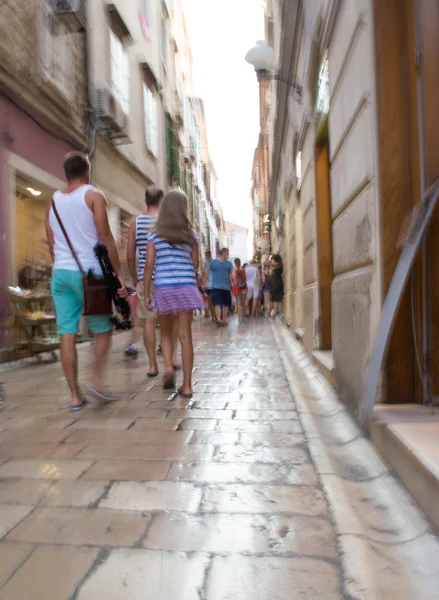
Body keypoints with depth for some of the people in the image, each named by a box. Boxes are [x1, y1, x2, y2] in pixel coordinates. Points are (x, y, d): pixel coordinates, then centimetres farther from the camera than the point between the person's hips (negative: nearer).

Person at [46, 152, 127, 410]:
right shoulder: (93, 195, -1)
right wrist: (119, 273, -9)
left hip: (60, 272, 5)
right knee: (103, 329, 9)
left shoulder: (53, 200, 16)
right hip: (88, 272, -5)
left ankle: (75, 395, 8)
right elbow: (105, 237, -10)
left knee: (67, 334, 3)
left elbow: (51, 243, 16)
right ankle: (96, 379, -6)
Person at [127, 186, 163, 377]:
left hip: (144, 278, 1)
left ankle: (153, 365, 9)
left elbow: (130, 256, 4)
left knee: (149, 321, 5)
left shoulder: (136, 222, 5)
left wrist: (135, 279, 15)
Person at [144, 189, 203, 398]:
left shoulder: (154, 236, 2)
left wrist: (146, 294, 4)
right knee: (185, 335, 1)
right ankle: (187, 385, 4)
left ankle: (168, 367, -2)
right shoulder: (191, 235, 4)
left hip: (163, 288, 0)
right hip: (186, 288, 0)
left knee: (166, 333, 18)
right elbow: (195, 265, 6)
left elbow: (149, 266, -1)